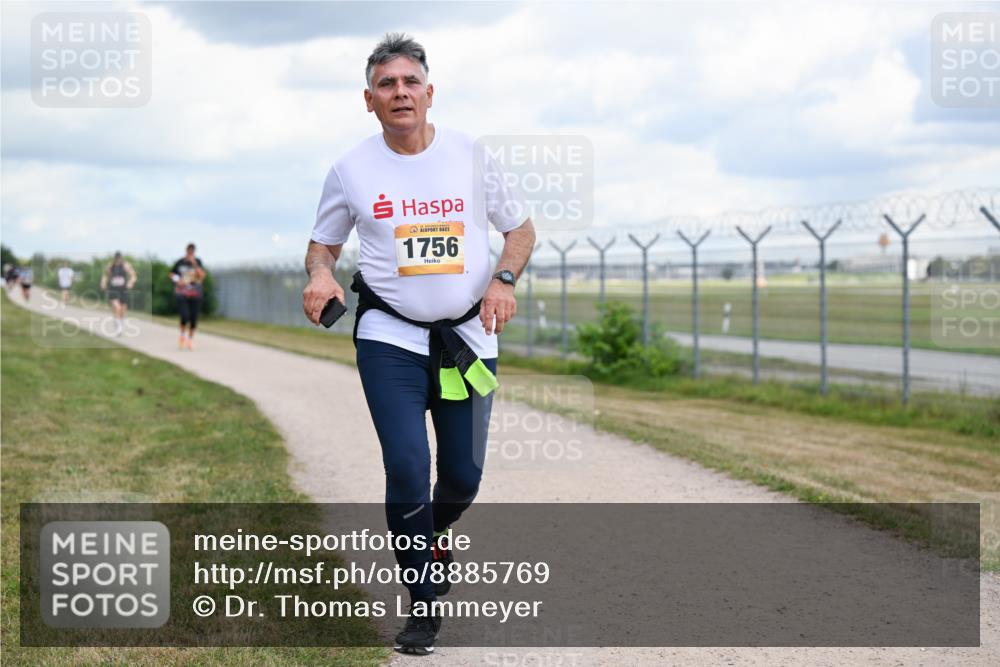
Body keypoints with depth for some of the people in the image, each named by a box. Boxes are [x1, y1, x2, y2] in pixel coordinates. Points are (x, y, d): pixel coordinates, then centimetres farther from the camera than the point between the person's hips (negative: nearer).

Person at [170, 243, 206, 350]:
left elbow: (202, 275, -11)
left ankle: (191, 339, 21)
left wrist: (195, 264, -18)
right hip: (182, 293, -1)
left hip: (195, 294, 1)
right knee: (184, 316, -15)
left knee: (193, 317, 3)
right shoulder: (180, 262, 1)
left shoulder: (198, 262, 2)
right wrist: (177, 280, -4)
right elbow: (172, 273, 15)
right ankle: (183, 335, 12)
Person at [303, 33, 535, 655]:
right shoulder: (351, 169, -2)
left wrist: (504, 278, -10)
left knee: (464, 473, 4)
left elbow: (521, 229, 9)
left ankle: (436, 532, 41)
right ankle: (424, 605, 3)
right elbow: (323, 244, 11)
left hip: (469, 335, 1)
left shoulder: (469, 154, -1)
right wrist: (320, 274, -12)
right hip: (390, 337, -1)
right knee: (407, 468, -13)